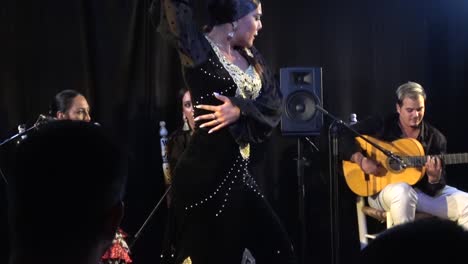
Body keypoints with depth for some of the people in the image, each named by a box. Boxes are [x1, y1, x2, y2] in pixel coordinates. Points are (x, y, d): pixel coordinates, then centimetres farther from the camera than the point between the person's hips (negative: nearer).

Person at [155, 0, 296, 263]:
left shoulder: (250, 55, 11)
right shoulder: (198, 49, -10)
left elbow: (274, 103, 2)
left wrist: (240, 109, -15)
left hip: (239, 172, 8)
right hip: (205, 174, -8)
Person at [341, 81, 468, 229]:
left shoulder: (436, 138, 3)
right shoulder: (381, 125, -2)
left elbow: (435, 188, 1)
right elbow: (344, 136, -10)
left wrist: (434, 177, -23)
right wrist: (361, 160, -23)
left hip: (423, 190, 3)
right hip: (382, 189, -3)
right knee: (402, 191, -41)